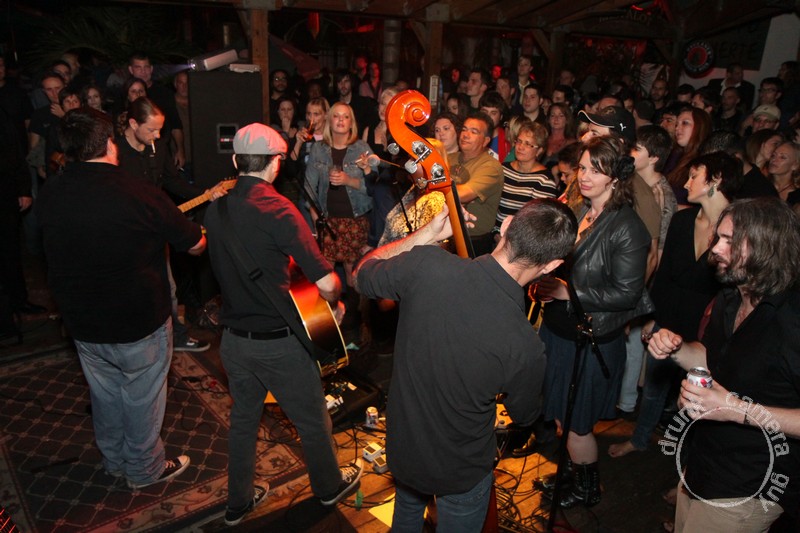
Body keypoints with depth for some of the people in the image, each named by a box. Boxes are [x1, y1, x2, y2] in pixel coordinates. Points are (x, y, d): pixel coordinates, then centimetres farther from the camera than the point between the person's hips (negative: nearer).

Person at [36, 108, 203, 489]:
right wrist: (204, 231, 10)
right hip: (139, 324, -5)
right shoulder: (140, 194, -24)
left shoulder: (47, 197, -7)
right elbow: (195, 245, -13)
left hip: (82, 324, 5)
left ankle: (114, 461, 45)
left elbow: (58, 253, 11)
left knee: (105, 396, 24)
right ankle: (145, 469, 35)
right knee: (142, 400, 15)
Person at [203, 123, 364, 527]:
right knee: (312, 421, 18)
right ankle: (329, 486, 41)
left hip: (233, 338, 6)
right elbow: (326, 282, -26)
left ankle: (238, 502, 41)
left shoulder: (215, 208, -2)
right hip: (279, 341, -6)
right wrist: (336, 305, -5)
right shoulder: (277, 209, -22)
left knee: (243, 418, 24)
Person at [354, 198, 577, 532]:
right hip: (460, 475, -3)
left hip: (400, 449, 3)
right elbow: (524, 416, -9)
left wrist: (428, 234, -5)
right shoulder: (526, 347, -34)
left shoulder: (425, 264, -31)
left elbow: (363, 273, -6)